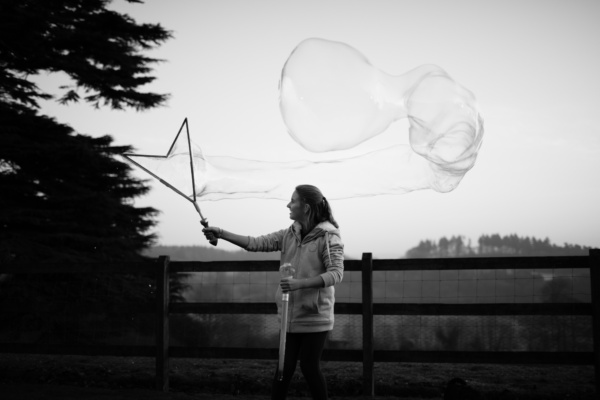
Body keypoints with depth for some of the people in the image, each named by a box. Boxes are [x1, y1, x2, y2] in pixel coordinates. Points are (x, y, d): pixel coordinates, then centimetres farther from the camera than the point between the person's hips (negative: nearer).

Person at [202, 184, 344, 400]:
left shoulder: (328, 236, -11)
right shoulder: (289, 235, 7)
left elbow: (336, 273, -19)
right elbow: (257, 243, 2)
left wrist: (300, 283, -30)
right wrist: (221, 233, -6)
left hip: (315, 316, -5)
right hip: (291, 315, 5)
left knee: (310, 367, 0)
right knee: (285, 367, 7)